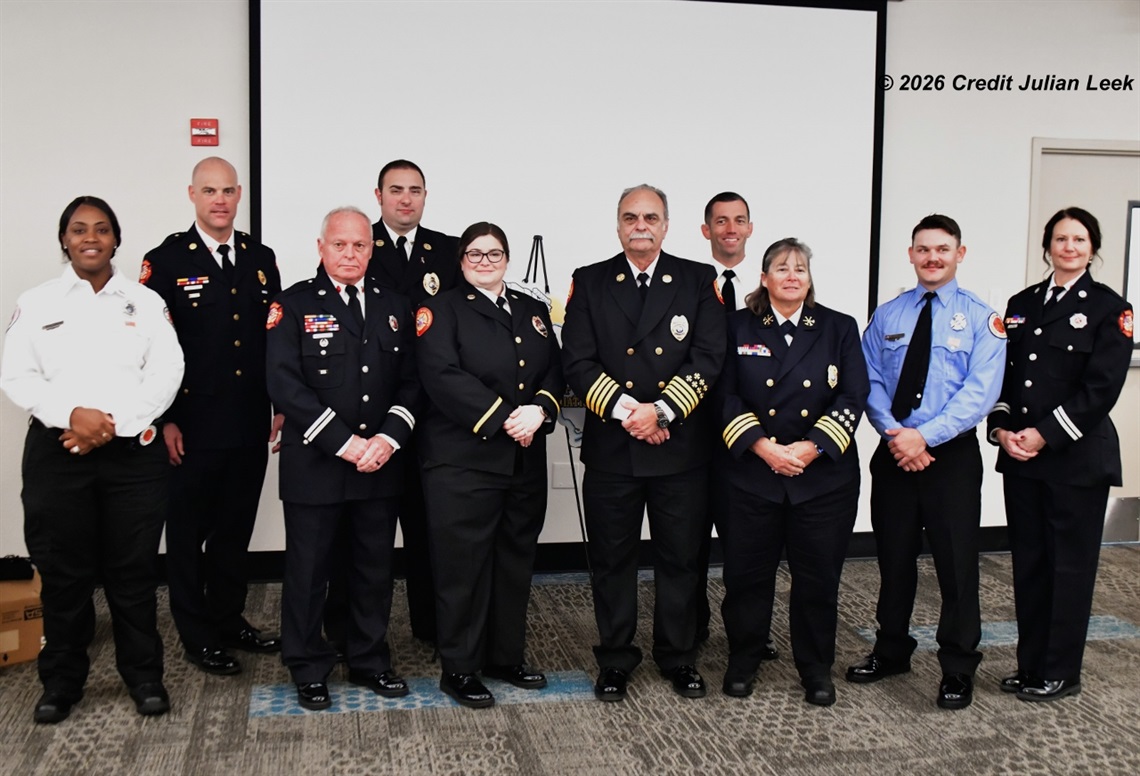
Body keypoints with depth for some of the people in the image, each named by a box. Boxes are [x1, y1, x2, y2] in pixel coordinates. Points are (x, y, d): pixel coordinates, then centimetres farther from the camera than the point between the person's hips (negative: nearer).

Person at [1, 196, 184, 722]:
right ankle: (61, 681, 21)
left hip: (132, 452, 0)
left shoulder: (145, 302, 9)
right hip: (56, 452, 0)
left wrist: (113, 422, -13)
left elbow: (165, 373, -1)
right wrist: (72, 414, -16)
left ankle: (143, 676, 18)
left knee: (134, 570, 4)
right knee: (64, 572, 6)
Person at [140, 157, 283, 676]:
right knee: (189, 532, 9)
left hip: (250, 425, 4)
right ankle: (198, 636, 22)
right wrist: (164, 421, -10)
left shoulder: (261, 258, 8)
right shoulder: (166, 261, -5)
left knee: (235, 529, 16)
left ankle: (229, 620, 32)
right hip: (192, 428, -4)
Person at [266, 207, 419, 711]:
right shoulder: (294, 306, -3)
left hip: (380, 464, 4)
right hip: (315, 466, -4)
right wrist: (345, 442, -17)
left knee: (375, 568, 13)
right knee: (308, 570, 7)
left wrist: (388, 438, -10)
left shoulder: (394, 308, 10)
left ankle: (370, 662, 28)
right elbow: (285, 385, -13)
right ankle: (309, 670, 22)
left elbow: (411, 382, 6)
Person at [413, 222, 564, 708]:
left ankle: (507, 656, 27)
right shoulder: (442, 310, -1)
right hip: (462, 460, -5)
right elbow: (443, 376, -15)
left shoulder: (533, 312, 16)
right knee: (463, 564, 0)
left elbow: (555, 372, 9)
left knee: (516, 559, 13)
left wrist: (539, 410, -12)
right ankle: (459, 669, 12)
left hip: (526, 459, 6)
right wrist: (503, 418, -19)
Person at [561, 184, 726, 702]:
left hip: (681, 447, 0)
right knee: (611, 560, 9)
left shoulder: (699, 281, 4)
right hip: (610, 449, 0)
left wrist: (662, 410, -16)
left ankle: (679, 658, 27)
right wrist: (625, 409, -16)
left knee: (680, 558, 10)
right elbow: (577, 363, -4)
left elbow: (709, 358, -5)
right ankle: (615, 660, 24)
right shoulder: (589, 283, 4)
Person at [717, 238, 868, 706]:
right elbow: (725, 395, -3)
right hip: (751, 474, 0)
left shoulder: (839, 329, 6)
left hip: (823, 476, 1)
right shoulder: (739, 328, 4)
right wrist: (764, 447, -14)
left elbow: (853, 397, -1)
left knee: (818, 577, 7)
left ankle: (816, 670, 24)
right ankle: (743, 662, 25)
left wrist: (810, 448, -13)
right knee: (746, 572, 6)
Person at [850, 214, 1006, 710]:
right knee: (893, 560, 14)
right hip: (892, 454, 3)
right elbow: (870, 382, 2)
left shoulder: (981, 319, -2)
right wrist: (893, 433, -14)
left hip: (952, 456, -3)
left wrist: (924, 436, -21)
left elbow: (979, 393, -13)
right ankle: (891, 651, 31)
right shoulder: (886, 316, 9)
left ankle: (958, 670, 18)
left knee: (956, 565, 3)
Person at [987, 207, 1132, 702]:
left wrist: (1044, 435, -16)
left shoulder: (1109, 308, -2)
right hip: (1020, 455, 5)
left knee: (1070, 564, 4)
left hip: (1077, 457, -5)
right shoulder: (1022, 304, 13)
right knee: (1028, 562, 10)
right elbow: (1002, 374, 10)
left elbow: (1101, 388, -11)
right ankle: (1031, 664, 22)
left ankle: (1061, 674, 15)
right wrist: (1003, 429, -6)